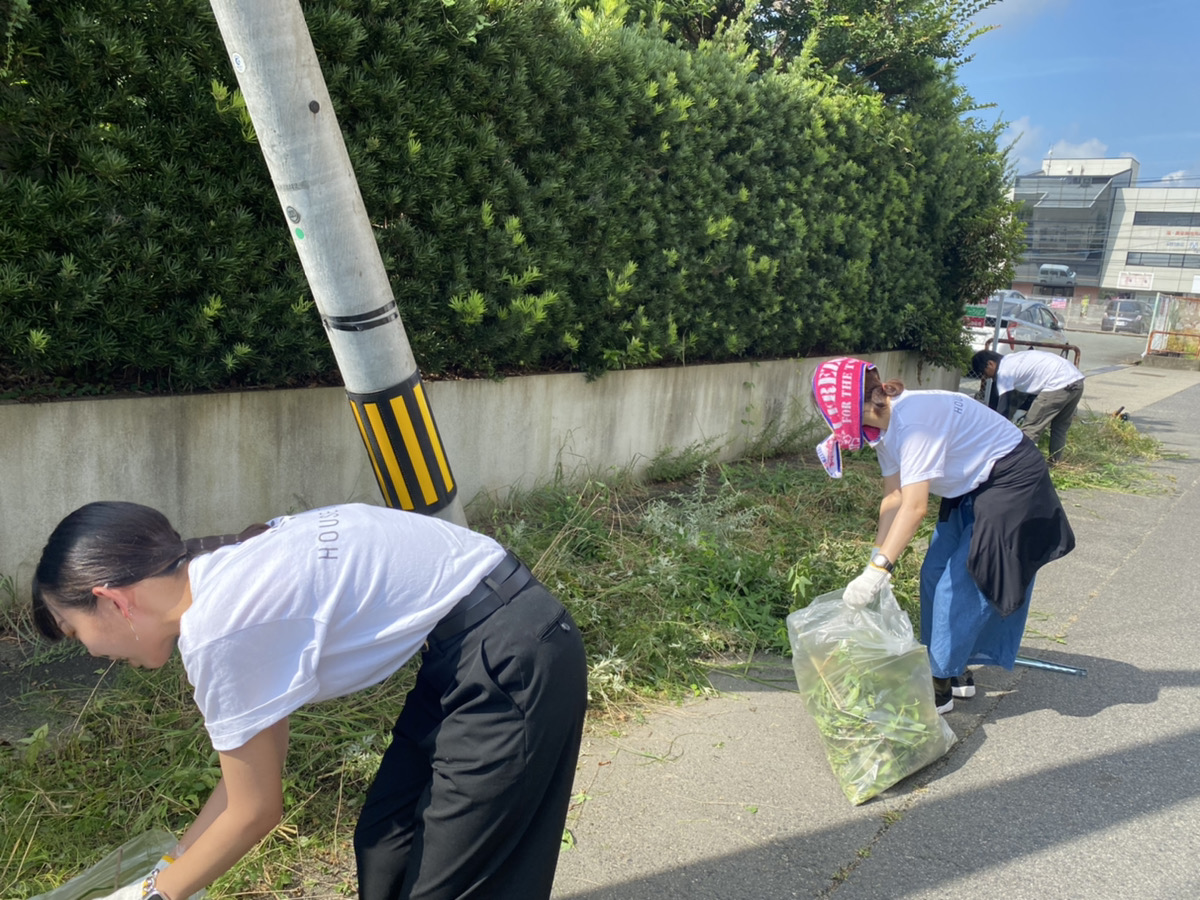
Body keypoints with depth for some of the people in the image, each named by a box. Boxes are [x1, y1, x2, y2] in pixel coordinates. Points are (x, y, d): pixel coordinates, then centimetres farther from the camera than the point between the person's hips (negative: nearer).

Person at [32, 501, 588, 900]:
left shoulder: (217, 633, -19)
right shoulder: (230, 573, 8)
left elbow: (255, 811, -5)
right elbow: (258, 768, 17)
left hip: (511, 664, -9)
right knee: (384, 850, 18)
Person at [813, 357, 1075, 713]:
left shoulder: (913, 419, -33)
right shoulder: (884, 424, -3)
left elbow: (914, 506, -37)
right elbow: (893, 498, -2)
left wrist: (878, 570, -38)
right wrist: (876, 559, -9)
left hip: (1012, 481, -9)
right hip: (971, 488, 10)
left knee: (962, 583, -9)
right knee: (935, 574, 9)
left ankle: (940, 687, 3)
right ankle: (956, 672, 20)